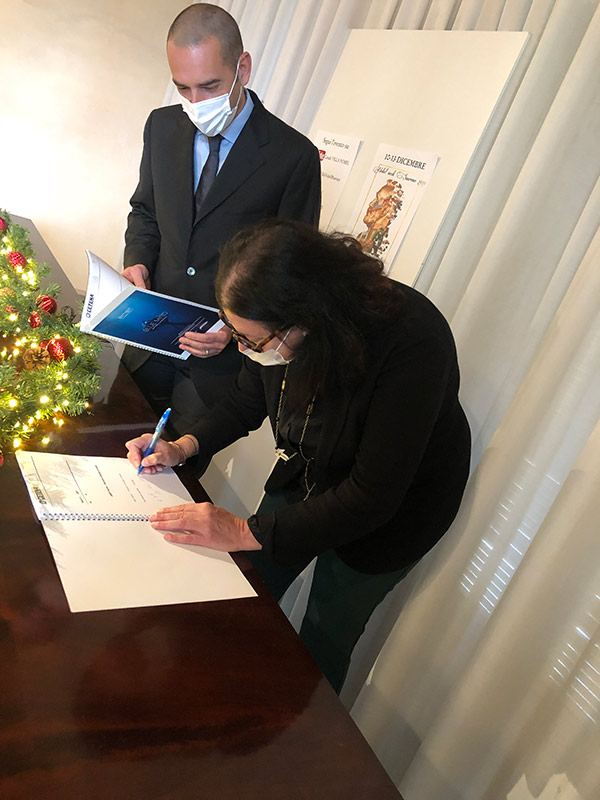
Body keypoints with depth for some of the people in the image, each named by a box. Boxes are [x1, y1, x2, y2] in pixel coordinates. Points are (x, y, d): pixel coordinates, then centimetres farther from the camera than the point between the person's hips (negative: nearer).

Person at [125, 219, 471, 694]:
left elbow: (372, 499, -35)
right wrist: (183, 447, -16)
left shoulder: (412, 344, -39)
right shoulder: (278, 326, -21)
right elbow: (248, 403, 0)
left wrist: (246, 532, -33)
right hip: (307, 474, 5)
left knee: (325, 640, 10)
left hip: (396, 507, -5)